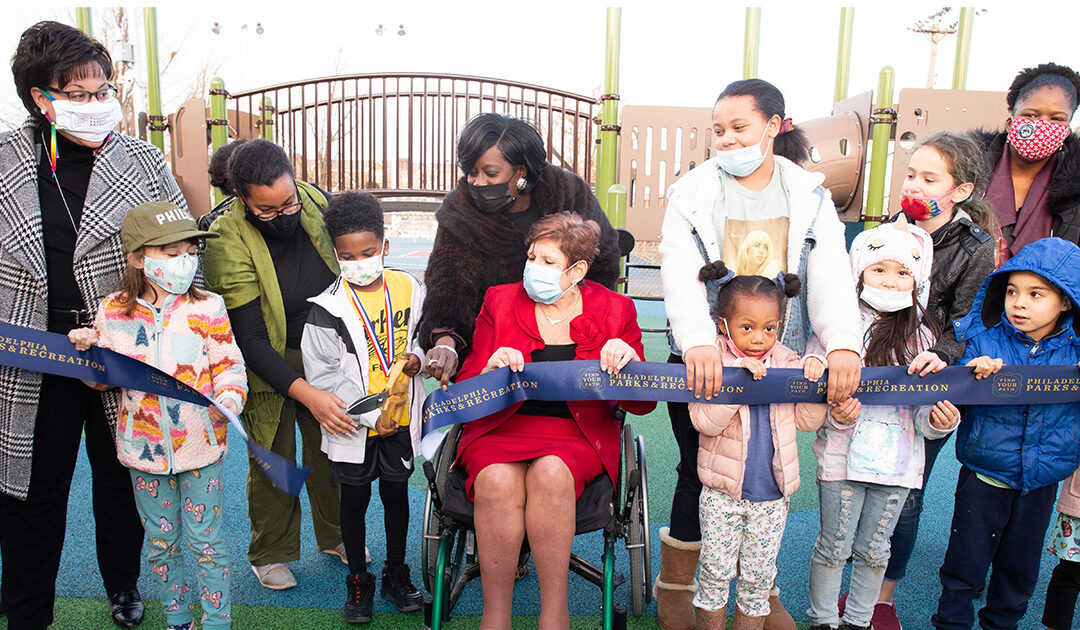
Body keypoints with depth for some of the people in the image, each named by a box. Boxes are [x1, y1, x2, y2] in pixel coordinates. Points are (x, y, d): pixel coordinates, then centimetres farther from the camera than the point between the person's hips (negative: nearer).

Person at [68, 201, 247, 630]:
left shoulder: (207, 308, -7)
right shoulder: (112, 312, -2)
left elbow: (229, 364, -3)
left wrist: (230, 397, -22)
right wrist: (87, 350, -10)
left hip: (200, 443, -2)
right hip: (144, 446, 3)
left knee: (206, 541, 6)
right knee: (161, 542, 16)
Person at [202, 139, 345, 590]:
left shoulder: (313, 201, -13)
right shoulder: (227, 245, -27)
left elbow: (347, 264, 7)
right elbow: (250, 339, -27)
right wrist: (306, 393, -36)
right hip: (269, 364, -4)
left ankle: (334, 535, 37)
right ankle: (271, 553, 31)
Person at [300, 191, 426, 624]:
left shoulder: (408, 290, -5)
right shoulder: (329, 308, -14)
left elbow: (421, 336, 11)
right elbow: (322, 375, -13)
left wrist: (415, 358, -13)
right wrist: (369, 418, -16)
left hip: (400, 420, 3)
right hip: (353, 426, -2)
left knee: (396, 493, 16)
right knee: (354, 499, 12)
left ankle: (396, 573, 35)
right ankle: (358, 580, 31)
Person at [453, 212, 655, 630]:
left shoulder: (615, 310, 5)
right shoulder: (500, 301, 8)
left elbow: (642, 405, 4)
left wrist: (630, 361, -17)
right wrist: (491, 371, -15)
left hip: (577, 433, -1)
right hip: (501, 427, 1)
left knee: (551, 474, -34)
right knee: (498, 481, -32)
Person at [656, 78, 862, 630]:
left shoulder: (809, 195, 5)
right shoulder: (693, 192, -1)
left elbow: (831, 274, -7)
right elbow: (679, 272, -14)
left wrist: (843, 343, -24)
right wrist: (697, 339, -31)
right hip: (705, 360, -2)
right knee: (699, 473, 4)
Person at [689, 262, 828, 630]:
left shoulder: (787, 362, 3)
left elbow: (808, 421, 2)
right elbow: (704, 421, -22)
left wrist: (813, 379, -13)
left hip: (772, 494, 3)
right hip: (723, 492, -3)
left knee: (759, 577, 11)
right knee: (715, 572, 6)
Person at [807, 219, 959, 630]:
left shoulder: (921, 335, 2)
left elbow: (926, 405, 5)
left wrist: (938, 420, -15)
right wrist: (835, 416, -26)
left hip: (898, 460, 3)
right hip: (843, 457, -3)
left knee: (874, 550, 17)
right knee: (834, 547, 9)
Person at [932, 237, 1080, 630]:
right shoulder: (984, 340, -9)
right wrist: (972, 374, -29)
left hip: (1041, 483, 2)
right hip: (983, 478, -2)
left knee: (1020, 567, 19)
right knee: (965, 561, 7)